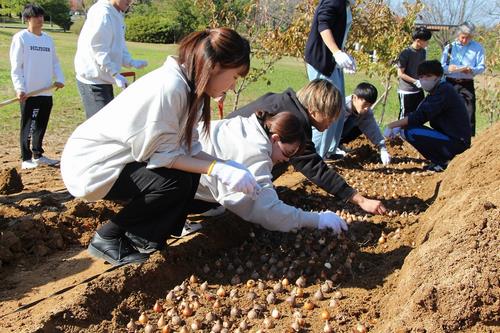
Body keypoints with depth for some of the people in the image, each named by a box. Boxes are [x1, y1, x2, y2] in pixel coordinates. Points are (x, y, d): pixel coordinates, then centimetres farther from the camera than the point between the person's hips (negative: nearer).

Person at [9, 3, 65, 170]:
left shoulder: (48, 39, 13)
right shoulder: (20, 38, -4)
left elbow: (54, 62, 17)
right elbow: (16, 66, -7)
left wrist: (59, 78, 0)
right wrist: (20, 88, -15)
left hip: (46, 92, 5)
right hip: (28, 92, -5)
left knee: (41, 126, 13)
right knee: (28, 126, 1)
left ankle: (38, 155, 26)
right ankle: (26, 159, 8)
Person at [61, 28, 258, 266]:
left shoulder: (188, 86, 0)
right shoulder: (169, 87, -28)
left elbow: (188, 146, 0)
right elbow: (160, 154, -25)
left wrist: (227, 166, -10)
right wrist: (217, 169, -24)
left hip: (121, 156, 9)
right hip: (90, 166, -9)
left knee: (189, 171, -1)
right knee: (177, 181, -21)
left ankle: (144, 236, 11)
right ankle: (107, 238, -3)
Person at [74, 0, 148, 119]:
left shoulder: (117, 15, 12)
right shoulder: (102, 14, -18)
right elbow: (97, 49, -23)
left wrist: (131, 62, -1)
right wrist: (115, 74, -27)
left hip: (104, 80, 10)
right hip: (93, 80, -10)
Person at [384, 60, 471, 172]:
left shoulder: (444, 90, -18)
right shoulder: (436, 91, 13)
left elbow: (421, 116, -26)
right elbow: (419, 114, 7)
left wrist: (392, 125, -21)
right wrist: (398, 128, -10)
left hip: (457, 142, -10)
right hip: (448, 136, 10)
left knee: (410, 132, -21)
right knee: (405, 128, 8)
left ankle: (441, 162, -6)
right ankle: (443, 158, 11)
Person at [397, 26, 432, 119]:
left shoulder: (423, 52, 5)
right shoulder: (405, 54, -16)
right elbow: (400, 74, -14)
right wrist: (415, 81, -20)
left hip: (419, 90, 7)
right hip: (406, 92, -7)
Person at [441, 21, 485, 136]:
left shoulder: (477, 48, 4)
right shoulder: (450, 47, 8)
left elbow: (482, 66, 0)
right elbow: (441, 66, 4)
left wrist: (472, 70, -22)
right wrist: (448, 68, -19)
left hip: (467, 85, -1)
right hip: (450, 83, 1)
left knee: (469, 112, -4)